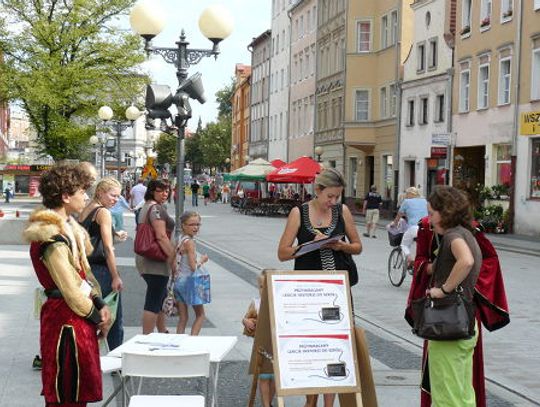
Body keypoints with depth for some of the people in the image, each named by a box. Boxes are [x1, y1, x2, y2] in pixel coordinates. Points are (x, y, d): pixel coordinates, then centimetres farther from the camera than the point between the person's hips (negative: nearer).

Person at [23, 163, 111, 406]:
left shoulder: (68, 227, 10)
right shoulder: (53, 240, -21)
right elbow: (72, 292, -21)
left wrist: (100, 305, 4)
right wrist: (97, 318, -7)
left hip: (79, 316, 10)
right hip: (67, 320, -10)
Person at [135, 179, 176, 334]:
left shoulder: (146, 206, 18)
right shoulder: (156, 208, -14)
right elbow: (161, 236, -22)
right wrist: (173, 257, -20)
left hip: (146, 259, 11)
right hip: (155, 262, -11)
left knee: (161, 297, 22)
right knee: (153, 301, -7)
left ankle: (162, 332, 34)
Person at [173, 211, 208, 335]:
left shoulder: (179, 240, 8)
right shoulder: (189, 242, -17)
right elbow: (193, 267, -20)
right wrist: (202, 260, -3)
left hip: (177, 281, 7)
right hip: (187, 282, -7)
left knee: (183, 318, 11)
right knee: (200, 315, 7)